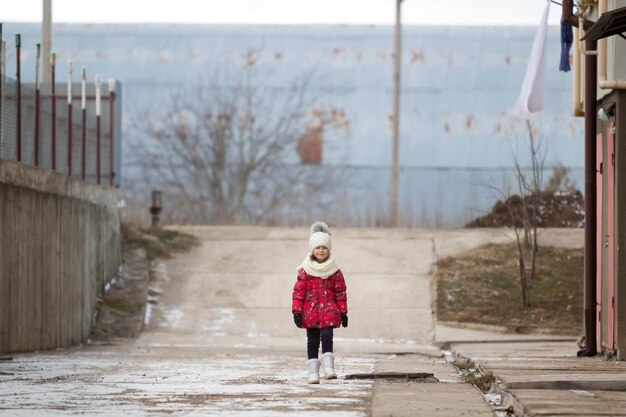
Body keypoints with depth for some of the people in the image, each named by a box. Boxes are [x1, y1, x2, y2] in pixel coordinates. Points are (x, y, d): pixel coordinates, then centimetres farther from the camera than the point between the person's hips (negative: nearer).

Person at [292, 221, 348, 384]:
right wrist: (297, 312, -4)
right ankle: (313, 373, 5)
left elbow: (341, 292, 7)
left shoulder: (335, 271, 3)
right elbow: (298, 291, 1)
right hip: (310, 311, 1)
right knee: (312, 341, 3)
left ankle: (328, 368, -18)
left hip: (329, 310, -1)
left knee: (327, 336, -17)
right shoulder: (305, 271, 1)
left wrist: (343, 312, 7)